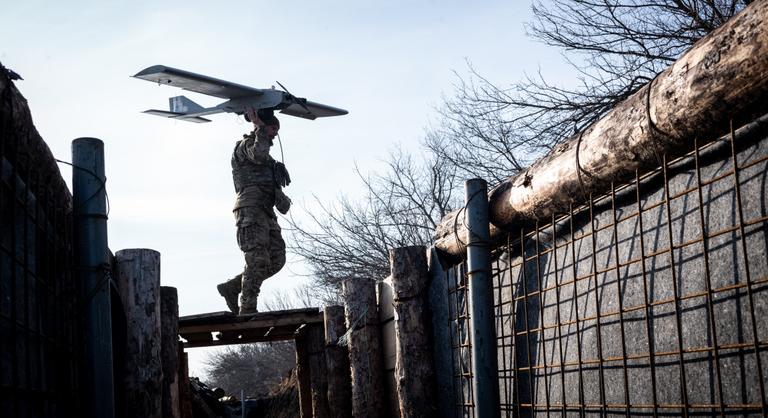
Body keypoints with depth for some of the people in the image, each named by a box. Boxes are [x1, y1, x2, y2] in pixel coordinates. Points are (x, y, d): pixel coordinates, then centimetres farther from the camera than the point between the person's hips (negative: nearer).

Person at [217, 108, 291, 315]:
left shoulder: (262, 148, 30)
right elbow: (259, 155, -23)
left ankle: (231, 287, 7)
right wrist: (260, 127, -15)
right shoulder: (245, 145, 1)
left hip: (265, 212, 9)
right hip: (250, 210, -9)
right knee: (258, 260, -14)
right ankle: (247, 310, -12)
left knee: (276, 259, 0)